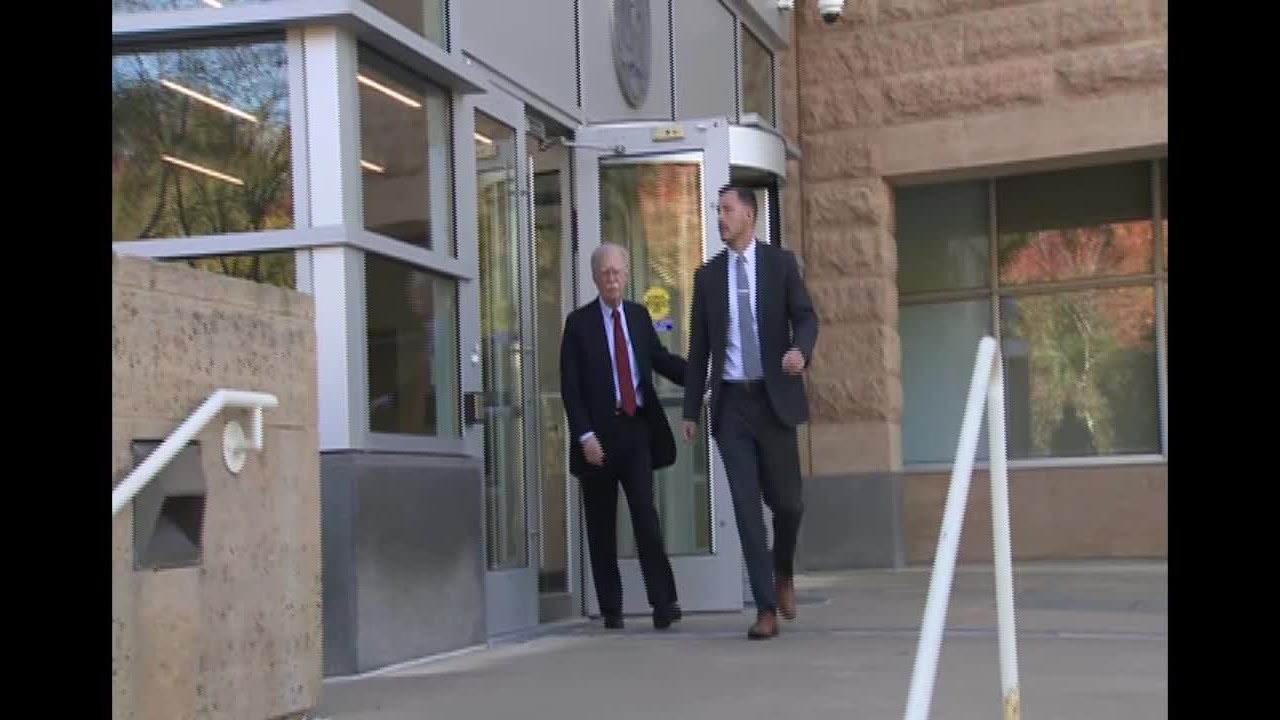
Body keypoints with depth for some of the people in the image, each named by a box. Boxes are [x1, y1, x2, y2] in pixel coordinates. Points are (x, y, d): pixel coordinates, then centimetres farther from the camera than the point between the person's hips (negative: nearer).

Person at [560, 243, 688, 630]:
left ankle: (663, 602, -8)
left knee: (646, 515, -8)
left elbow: (661, 359, 17)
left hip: (637, 428, 2)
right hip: (599, 433, -2)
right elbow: (570, 387, -2)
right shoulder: (579, 322, 1)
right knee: (601, 526, 5)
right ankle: (611, 608, 14)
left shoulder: (639, 316, 11)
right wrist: (584, 435, -12)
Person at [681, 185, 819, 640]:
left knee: (787, 500, 4)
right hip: (731, 403, 1)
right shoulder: (708, 275, 9)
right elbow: (699, 346, 10)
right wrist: (691, 408, 8)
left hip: (774, 398, -1)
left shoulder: (780, 263, 4)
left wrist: (800, 350, -25)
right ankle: (766, 608, 2)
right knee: (747, 506, -2)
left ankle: (784, 574, 33)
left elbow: (806, 317, -1)